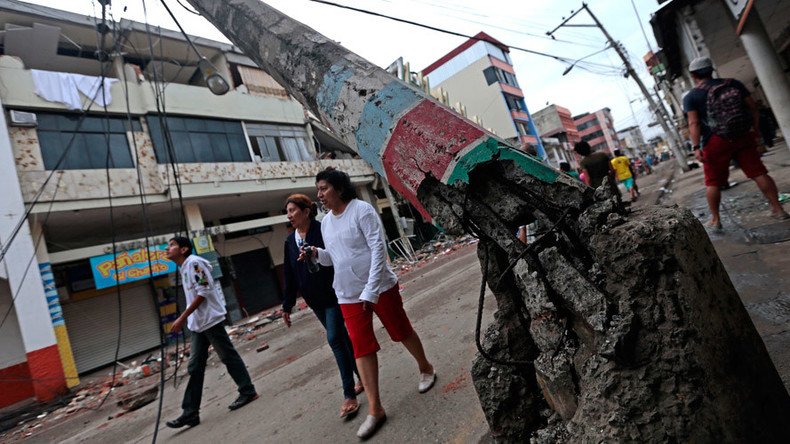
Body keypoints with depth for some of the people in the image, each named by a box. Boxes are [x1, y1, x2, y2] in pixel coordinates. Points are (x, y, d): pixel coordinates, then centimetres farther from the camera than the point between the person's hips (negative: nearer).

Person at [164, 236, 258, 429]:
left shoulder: (193, 262, -12)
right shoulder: (183, 268, 15)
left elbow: (203, 292, -19)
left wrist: (183, 317, -19)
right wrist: (187, 319, 18)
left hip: (210, 320, -9)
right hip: (197, 324, 9)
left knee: (228, 356, 1)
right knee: (195, 367, 8)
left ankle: (248, 392, 13)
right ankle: (191, 411, 13)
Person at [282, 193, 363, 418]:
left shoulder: (323, 230, -12)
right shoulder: (290, 241, 7)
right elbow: (289, 275, 11)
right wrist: (287, 305, 13)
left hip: (333, 294, -6)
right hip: (314, 300, 7)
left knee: (335, 338, -11)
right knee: (341, 338, 15)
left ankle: (349, 395, 0)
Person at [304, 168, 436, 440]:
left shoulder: (362, 210, -13)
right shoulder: (326, 222, 7)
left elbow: (378, 250, -18)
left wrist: (370, 290, -21)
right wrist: (317, 254, -7)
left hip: (380, 287, -5)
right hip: (348, 295, 6)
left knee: (401, 331, 12)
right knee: (361, 348, 4)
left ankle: (426, 369, 39)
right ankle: (375, 410, 14)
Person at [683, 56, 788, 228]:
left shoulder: (691, 96, -3)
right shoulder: (733, 83, 10)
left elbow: (694, 123, -12)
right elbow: (753, 107, 9)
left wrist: (696, 147, -14)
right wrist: (755, 130, 17)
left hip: (715, 141, -4)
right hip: (744, 136, 4)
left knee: (713, 182, 5)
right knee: (758, 173, 9)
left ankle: (715, 219, 10)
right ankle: (778, 209, 12)